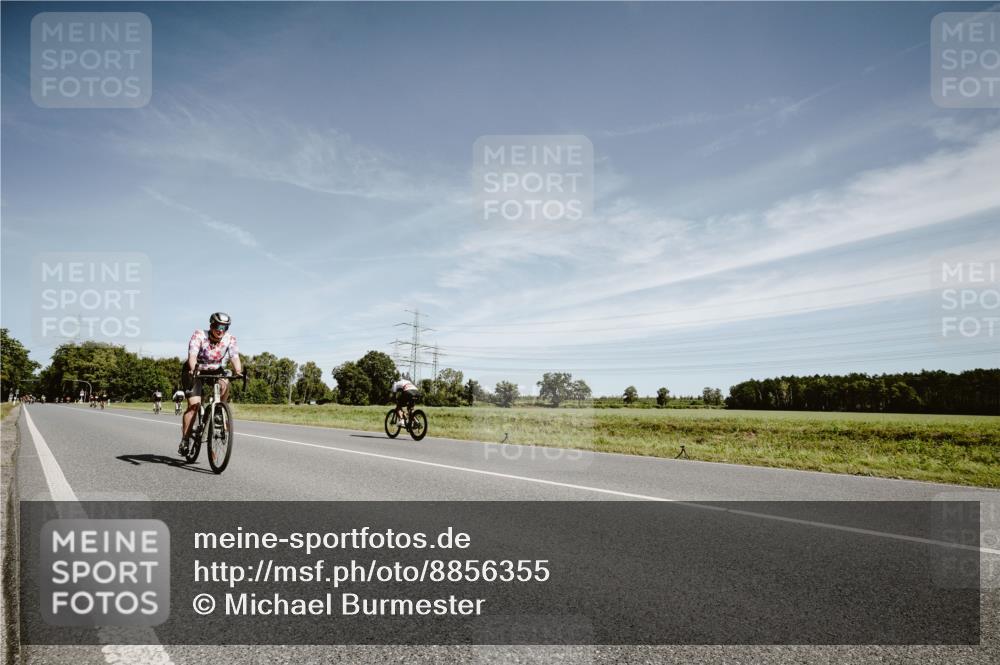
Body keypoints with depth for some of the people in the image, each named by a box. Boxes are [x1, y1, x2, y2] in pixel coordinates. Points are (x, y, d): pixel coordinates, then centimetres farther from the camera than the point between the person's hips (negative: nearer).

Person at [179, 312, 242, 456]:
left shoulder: (230, 339, -16)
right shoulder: (199, 335, -24)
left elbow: (235, 357, -28)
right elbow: (192, 355, -37)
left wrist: (238, 372, -48)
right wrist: (193, 370, -56)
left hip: (215, 371, 3)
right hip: (194, 371, -3)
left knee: (225, 385, -31)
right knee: (194, 405, -16)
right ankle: (184, 441, -6)